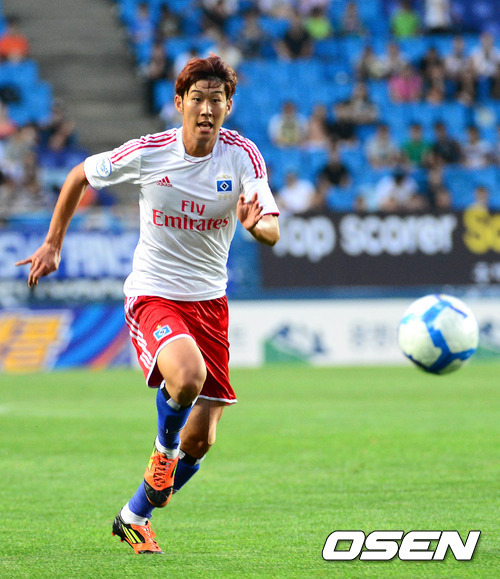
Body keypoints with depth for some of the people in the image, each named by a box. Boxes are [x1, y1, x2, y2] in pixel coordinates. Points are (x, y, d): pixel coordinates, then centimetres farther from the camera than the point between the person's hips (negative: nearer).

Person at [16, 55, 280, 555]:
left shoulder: (243, 156, -11)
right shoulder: (147, 153, -13)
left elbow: (272, 232, -21)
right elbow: (79, 176, 5)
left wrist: (258, 224, -45)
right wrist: (53, 244, 6)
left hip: (209, 301, 3)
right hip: (152, 294, -3)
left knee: (200, 440, 4)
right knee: (188, 377, -35)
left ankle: (136, 517, 27)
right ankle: (163, 446, -2)